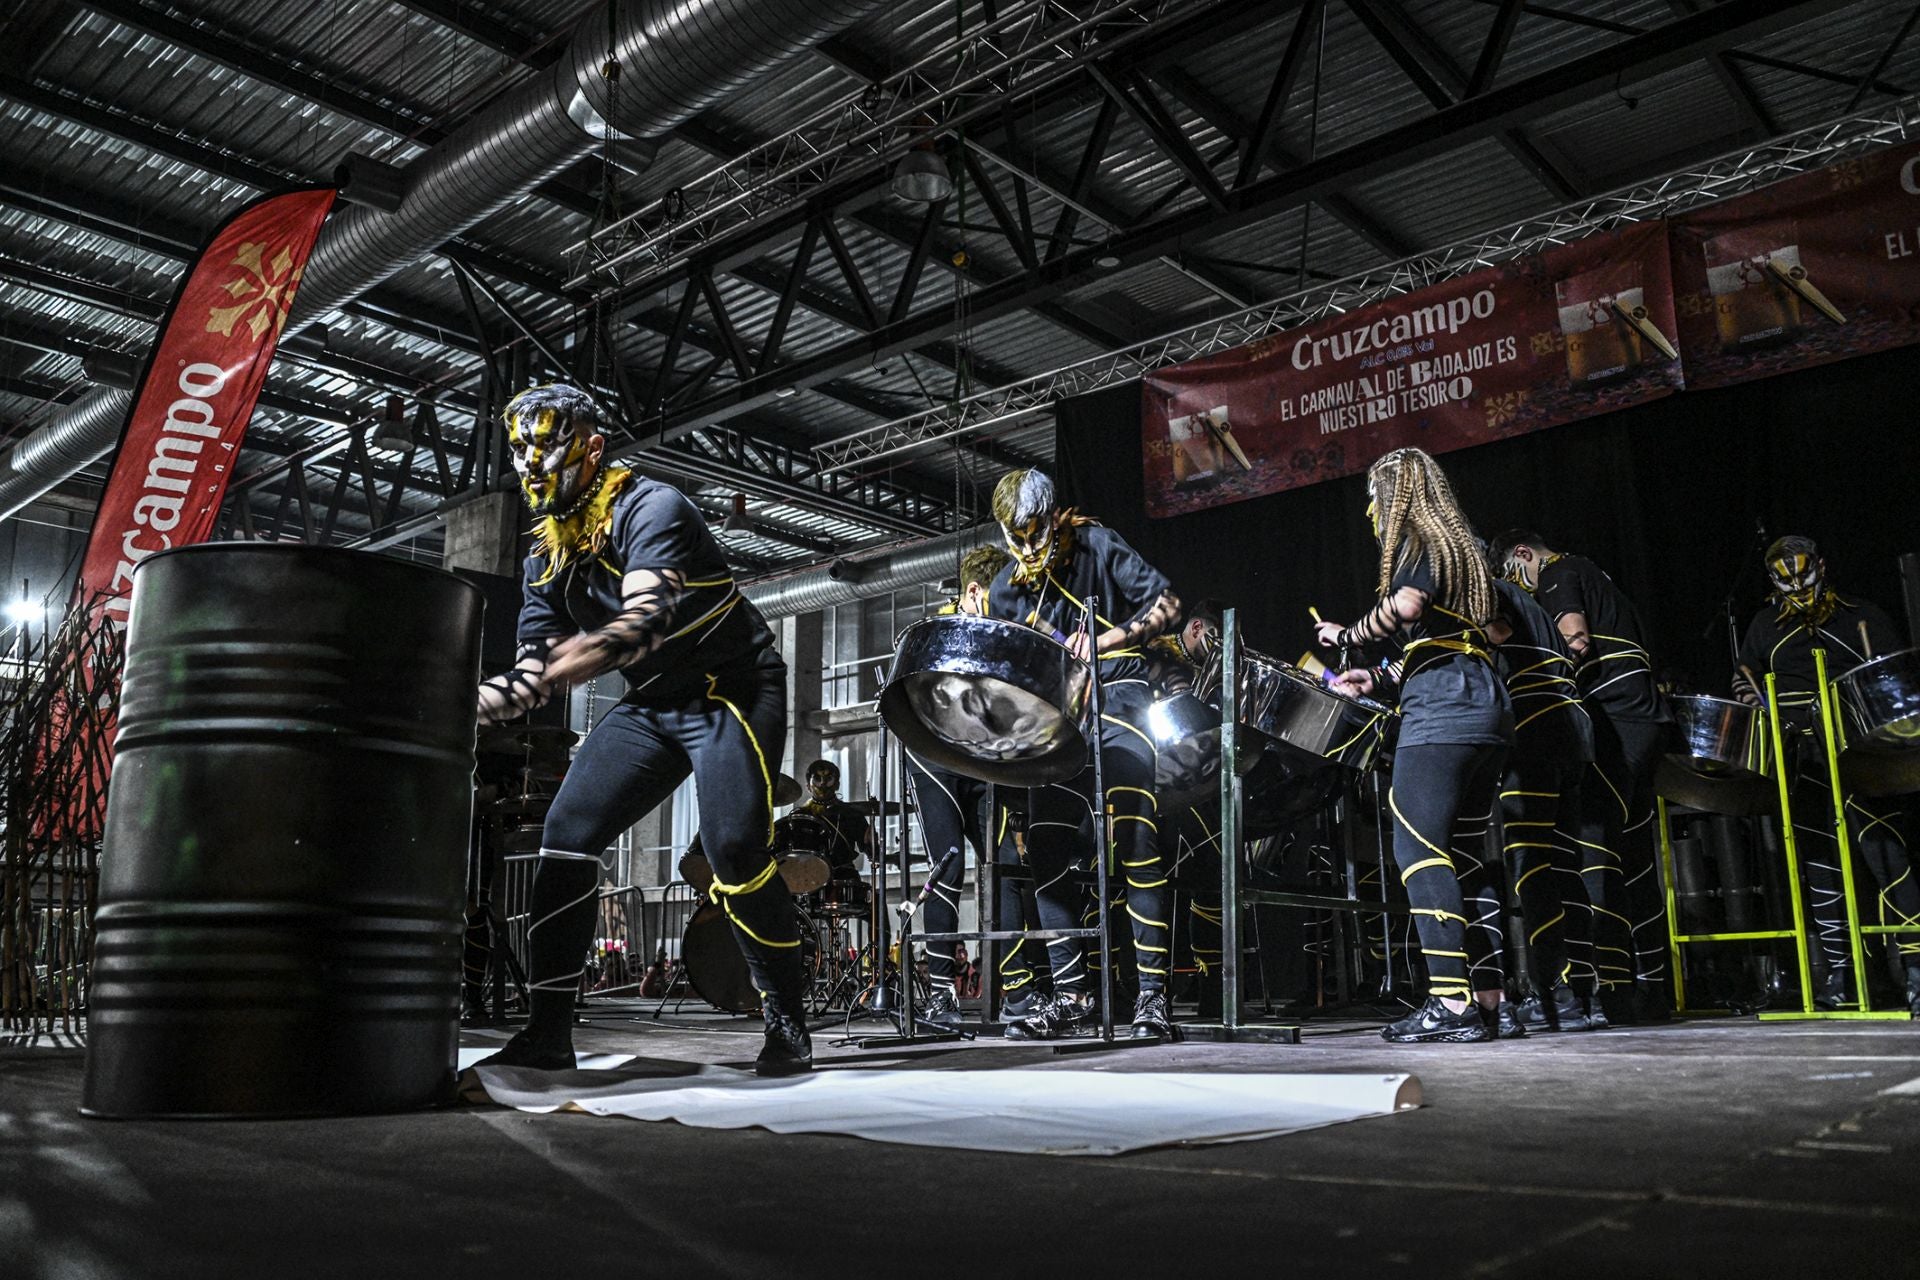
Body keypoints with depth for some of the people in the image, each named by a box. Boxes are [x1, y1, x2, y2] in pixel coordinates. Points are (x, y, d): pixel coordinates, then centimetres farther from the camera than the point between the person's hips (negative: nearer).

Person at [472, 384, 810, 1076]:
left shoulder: (650, 509, -19)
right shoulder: (546, 556, 6)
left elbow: (642, 623, -36)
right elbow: (540, 653, 2)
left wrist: (529, 684, -45)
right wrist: (493, 694, -22)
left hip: (732, 688, -7)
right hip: (649, 705, 7)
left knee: (734, 850, -19)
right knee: (568, 831, -7)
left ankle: (788, 1023, 1)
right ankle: (548, 1032, 0)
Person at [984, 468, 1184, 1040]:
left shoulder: (1096, 545, -4)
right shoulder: (1005, 590, 9)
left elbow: (1168, 604, -10)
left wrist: (1105, 640, -24)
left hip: (1115, 698, -5)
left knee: (1135, 842, -14)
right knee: (1046, 852, 1)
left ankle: (1153, 994, -9)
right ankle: (1070, 993, 8)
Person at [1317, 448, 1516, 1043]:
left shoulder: (1417, 540, 1)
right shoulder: (1463, 547, 28)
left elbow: (1407, 605, -19)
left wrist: (1348, 635, -4)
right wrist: (1381, 679, 24)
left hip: (1441, 708, -10)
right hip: (1486, 704, 10)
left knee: (1418, 846, -12)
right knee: (1465, 854, 9)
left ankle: (1451, 1002, -18)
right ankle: (1493, 999, 6)